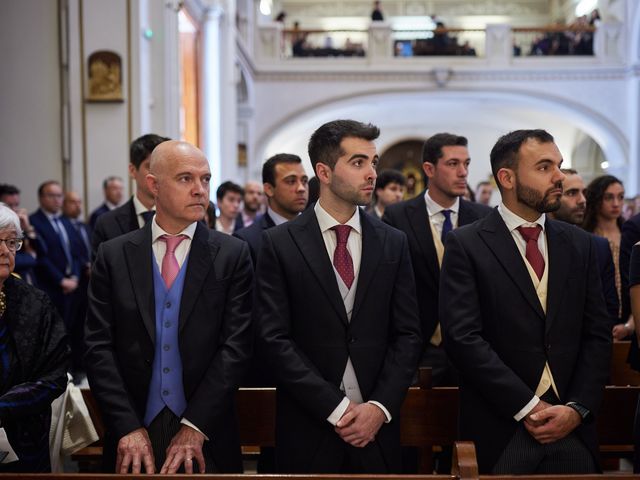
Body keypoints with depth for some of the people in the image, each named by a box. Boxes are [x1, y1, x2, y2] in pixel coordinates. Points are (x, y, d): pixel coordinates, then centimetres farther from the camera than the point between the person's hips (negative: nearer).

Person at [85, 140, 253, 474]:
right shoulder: (113, 256, 2)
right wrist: (129, 428, -10)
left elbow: (236, 345, -6)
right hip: (132, 436, 1)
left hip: (206, 437, 0)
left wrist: (195, 427, -13)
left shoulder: (233, 255, -1)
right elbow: (98, 347, -1)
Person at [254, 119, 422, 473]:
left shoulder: (393, 243, 6)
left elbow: (407, 335, 4)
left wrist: (380, 407, -9)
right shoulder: (280, 243, -3)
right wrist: (336, 408, -12)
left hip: (377, 427, 2)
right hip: (308, 429, -2)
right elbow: (275, 338, -8)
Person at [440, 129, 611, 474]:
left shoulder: (579, 244, 9)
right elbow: (463, 337, -12)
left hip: (573, 431, 4)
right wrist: (528, 407, -14)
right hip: (500, 433, -3)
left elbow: (598, 335, 7)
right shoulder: (465, 245, -4)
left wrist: (578, 408, -6)